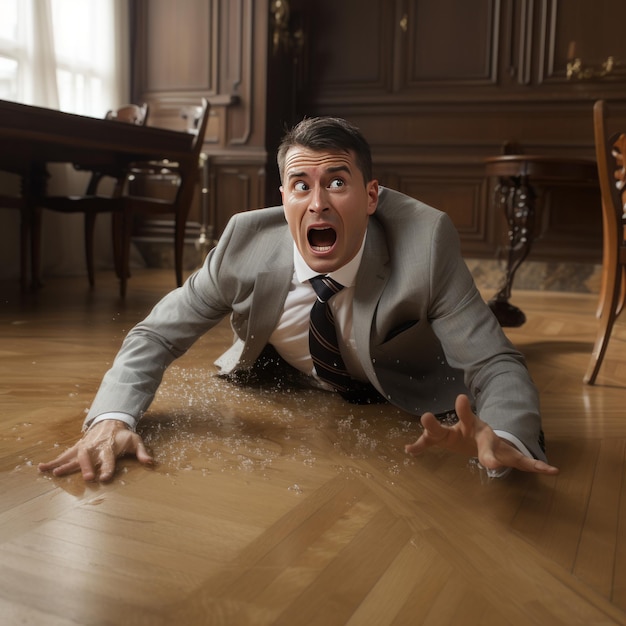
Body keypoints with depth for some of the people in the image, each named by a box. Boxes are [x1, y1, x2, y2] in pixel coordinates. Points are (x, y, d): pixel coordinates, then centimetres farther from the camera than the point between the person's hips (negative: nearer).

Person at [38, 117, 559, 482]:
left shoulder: (426, 241, -36)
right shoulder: (246, 241, -29)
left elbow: (496, 365, -35)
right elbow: (156, 335, -21)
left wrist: (503, 439, -59)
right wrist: (112, 418, -41)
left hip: (401, 396, -2)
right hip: (285, 381, 3)